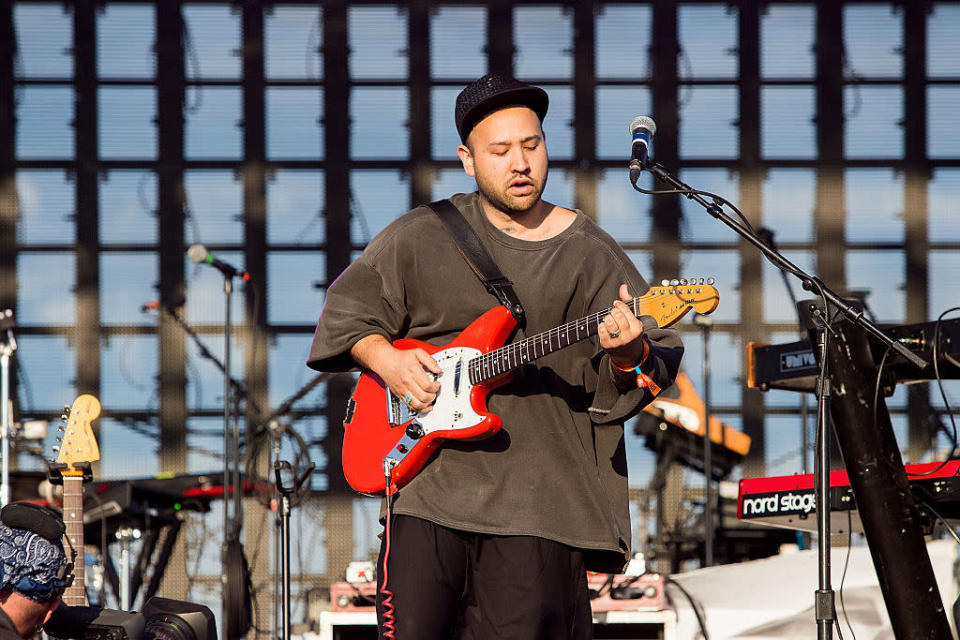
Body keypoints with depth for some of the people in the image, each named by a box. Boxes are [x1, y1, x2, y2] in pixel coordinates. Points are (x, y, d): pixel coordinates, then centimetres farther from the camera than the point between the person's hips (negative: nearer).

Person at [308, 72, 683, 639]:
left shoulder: (590, 254, 4)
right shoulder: (421, 237, 9)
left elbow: (660, 357, -1)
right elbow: (347, 307, 16)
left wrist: (627, 356, -24)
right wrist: (387, 361, -2)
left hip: (539, 499, -1)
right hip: (430, 480, 1)